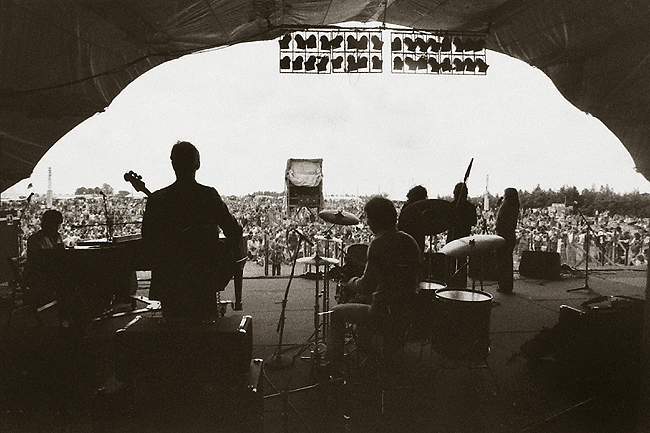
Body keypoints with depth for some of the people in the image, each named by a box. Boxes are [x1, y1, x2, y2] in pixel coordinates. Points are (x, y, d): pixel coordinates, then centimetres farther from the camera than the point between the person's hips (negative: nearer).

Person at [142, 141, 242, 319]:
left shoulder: (156, 199, -5)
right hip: (204, 277, -3)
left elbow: (147, 240, 2)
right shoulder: (209, 195, -10)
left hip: (168, 279, 4)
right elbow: (234, 233, -9)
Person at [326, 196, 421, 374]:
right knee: (364, 306, 35)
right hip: (409, 314, 8)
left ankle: (333, 366, 19)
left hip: (387, 316, -8)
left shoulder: (379, 244, -18)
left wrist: (351, 282, 3)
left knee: (338, 313, 14)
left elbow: (368, 285, -18)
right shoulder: (410, 241, 5)